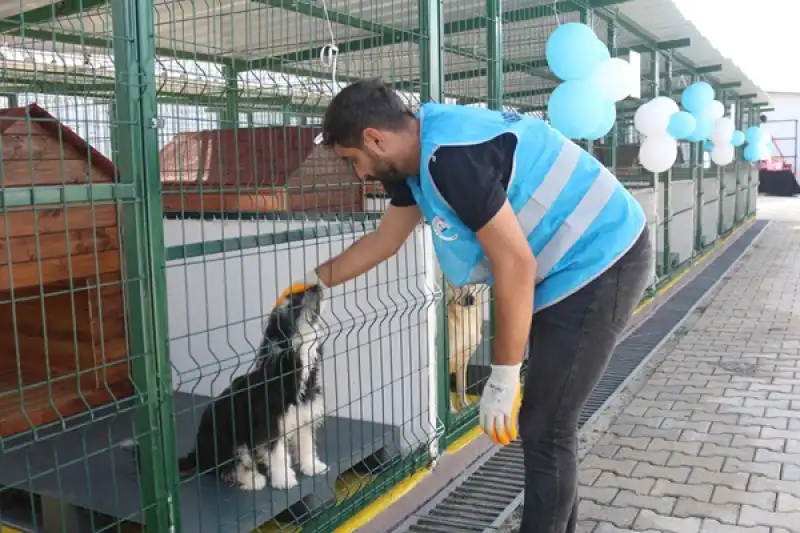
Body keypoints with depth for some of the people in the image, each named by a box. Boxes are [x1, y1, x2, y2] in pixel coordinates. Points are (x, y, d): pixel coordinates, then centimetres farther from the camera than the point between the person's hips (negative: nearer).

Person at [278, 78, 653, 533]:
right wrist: (316, 280, 28)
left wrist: (502, 381, -20)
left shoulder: (451, 154, -26)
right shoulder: (420, 154, 5)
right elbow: (384, 240, 20)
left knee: (544, 429, -4)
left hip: (600, 265, -10)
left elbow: (515, 263, -27)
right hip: (575, 264, 10)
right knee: (548, 423, 18)